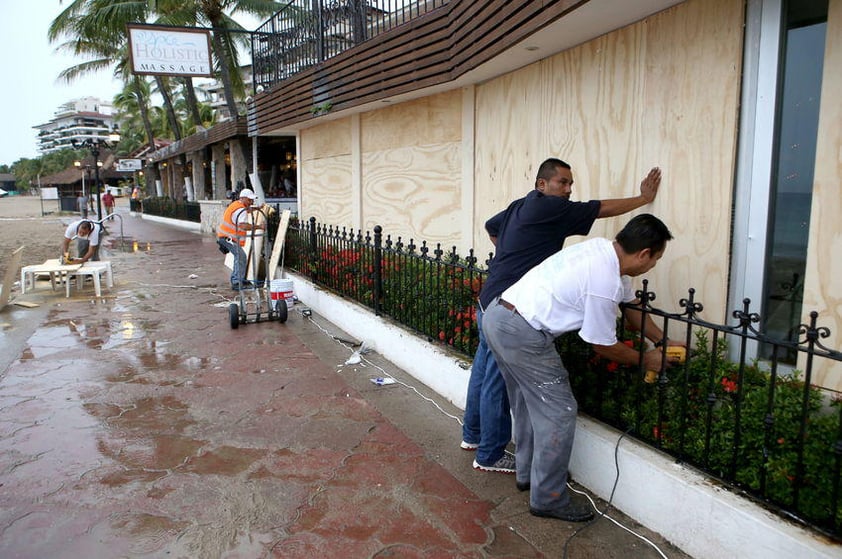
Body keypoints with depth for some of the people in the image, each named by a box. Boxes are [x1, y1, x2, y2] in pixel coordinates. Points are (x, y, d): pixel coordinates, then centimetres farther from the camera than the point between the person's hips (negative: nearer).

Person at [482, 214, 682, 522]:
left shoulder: (605, 248, 6)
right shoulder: (604, 284, -21)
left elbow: (630, 306, 21)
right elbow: (604, 346, -7)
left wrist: (664, 341, 25)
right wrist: (645, 360, 10)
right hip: (523, 334, -10)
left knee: (528, 402, 23)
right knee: (558, 412, 0)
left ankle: (528, 473, 39)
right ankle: (549, 498, 12)